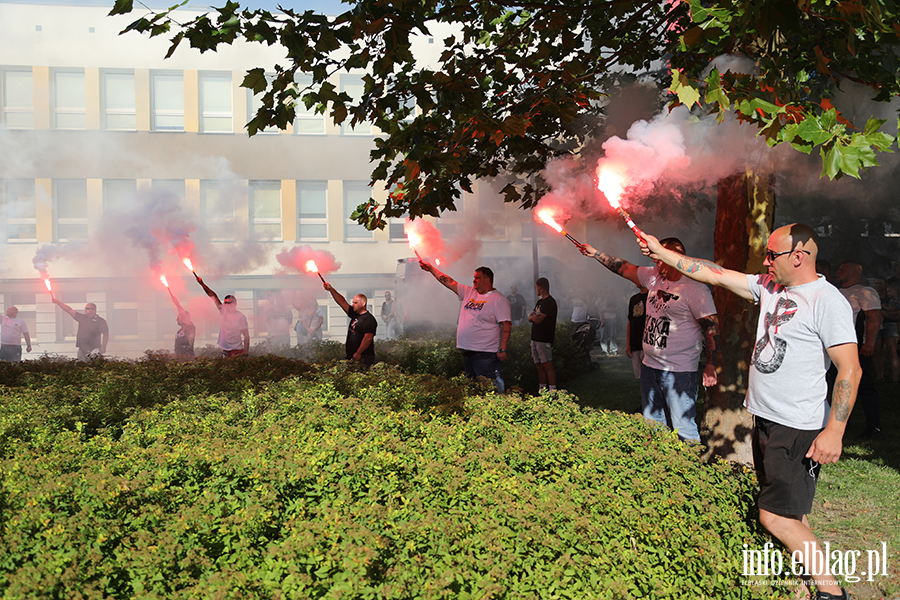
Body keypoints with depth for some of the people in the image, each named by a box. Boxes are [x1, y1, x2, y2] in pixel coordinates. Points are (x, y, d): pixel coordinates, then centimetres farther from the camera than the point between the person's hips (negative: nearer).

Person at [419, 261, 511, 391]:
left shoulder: (499, 299, -7)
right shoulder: (469, 292, 14)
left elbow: (506, 324, -13)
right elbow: (450, 282, 19)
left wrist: (502, 349, -19)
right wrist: (431, 268, 18)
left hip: (486, 354, -8)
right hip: (467, 353, 8)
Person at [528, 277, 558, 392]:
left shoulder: (550, 302, -12)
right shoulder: (540, 301, 19)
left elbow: (538, 320, -19)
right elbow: (530, 318, 15)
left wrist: (534, 317, 2)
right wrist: (534, 317, -6)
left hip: (544, 340, -9)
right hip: (535, 339, 9)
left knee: (547, 366, -10)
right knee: (539, 366, 11)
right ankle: (541, 392, 16)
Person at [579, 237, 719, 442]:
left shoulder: (695, 289, -12)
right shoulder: (654, 277, 8)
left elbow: (711, 327, -13)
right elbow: (624, 268, 18)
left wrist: (711, 366, -17)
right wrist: (595, 253, 16)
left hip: (679, 371, -8)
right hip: (650, 366, 8)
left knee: (683, 429, -7)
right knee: (651, 426, 17)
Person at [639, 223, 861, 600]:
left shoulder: (827, 301, -15)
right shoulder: (768, 287, 7)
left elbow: (850, 369, -18)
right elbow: (714, 275, 11)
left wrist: (834, 431, -22)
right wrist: (661, 252, 10)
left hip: (799, 428, -8)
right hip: (765, 419, 8)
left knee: (775, 517, -7)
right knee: (789, 512, 16)